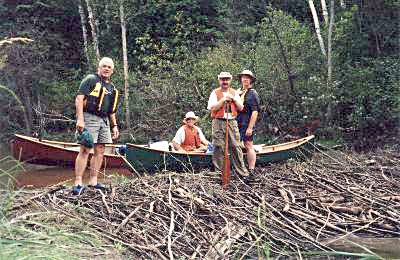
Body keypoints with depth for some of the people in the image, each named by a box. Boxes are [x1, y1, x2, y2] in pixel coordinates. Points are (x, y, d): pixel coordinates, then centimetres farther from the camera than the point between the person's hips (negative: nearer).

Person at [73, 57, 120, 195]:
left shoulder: (112, 88, 20)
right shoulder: (90, 80, -2)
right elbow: (79, 99, -11)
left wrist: (114, 125, 17)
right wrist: (80, 119, -20)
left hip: (104, 121, 8)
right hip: (89, 118, -8)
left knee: (100, 151, 6)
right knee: (85, 150, -11)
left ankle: (93, 181, 13)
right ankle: (78, 183, -10)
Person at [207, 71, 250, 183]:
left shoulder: (234, 93, 15)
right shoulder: (215, 93, 5)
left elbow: (241, 108, 10)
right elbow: (212, 108, -7)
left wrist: (233, 99, -5)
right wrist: (223, 100, -12)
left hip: (232, 122, 2)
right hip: (219, 122, -2)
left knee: (236, 147, -1)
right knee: (219, 148, -3)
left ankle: (243, 173, 3)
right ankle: (219, 172, 7)